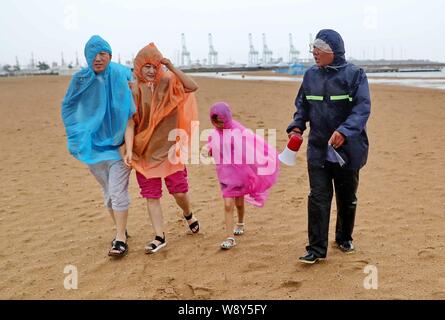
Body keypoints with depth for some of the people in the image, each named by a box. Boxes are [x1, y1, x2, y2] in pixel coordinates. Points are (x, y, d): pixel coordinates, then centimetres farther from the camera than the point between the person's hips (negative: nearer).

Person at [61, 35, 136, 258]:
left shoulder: (120, 76, -11)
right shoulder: (80, 79, -2)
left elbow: (128, 114, -13)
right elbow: (68, 107, 13)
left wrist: (129, 146, -20)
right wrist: (79, 136, 5)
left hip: (116, 142, -4)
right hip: (93, 144, 4)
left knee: (117, 191, -8)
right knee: (108, 191, 14)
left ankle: (120, 239, 0)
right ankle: (121, 230, 29)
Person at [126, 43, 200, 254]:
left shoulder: (168, 83, -1)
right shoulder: (133, 90, -3)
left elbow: (193, 87, -16)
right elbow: (130, 122, -4)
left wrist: (172, 68, -21)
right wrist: (128, 150, -11)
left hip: (168, 148, 0)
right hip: (144, 151, 0)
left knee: (179, 191, 3)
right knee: (151, 195, 3)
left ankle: (188, 215, 36)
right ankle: (159, 237, 14)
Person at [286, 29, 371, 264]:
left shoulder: (354, 75, -7)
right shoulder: (311, 76, 6)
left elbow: (362, 107, -17)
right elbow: (302, 106, 15)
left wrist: (345, 131, -31)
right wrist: (296, 127, -3)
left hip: (348, 149, -2)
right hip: (318, 149, 2)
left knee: (347, 198, 14)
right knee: (318, 198, -3)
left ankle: (345, 238, 35)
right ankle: (317, 249, 3)